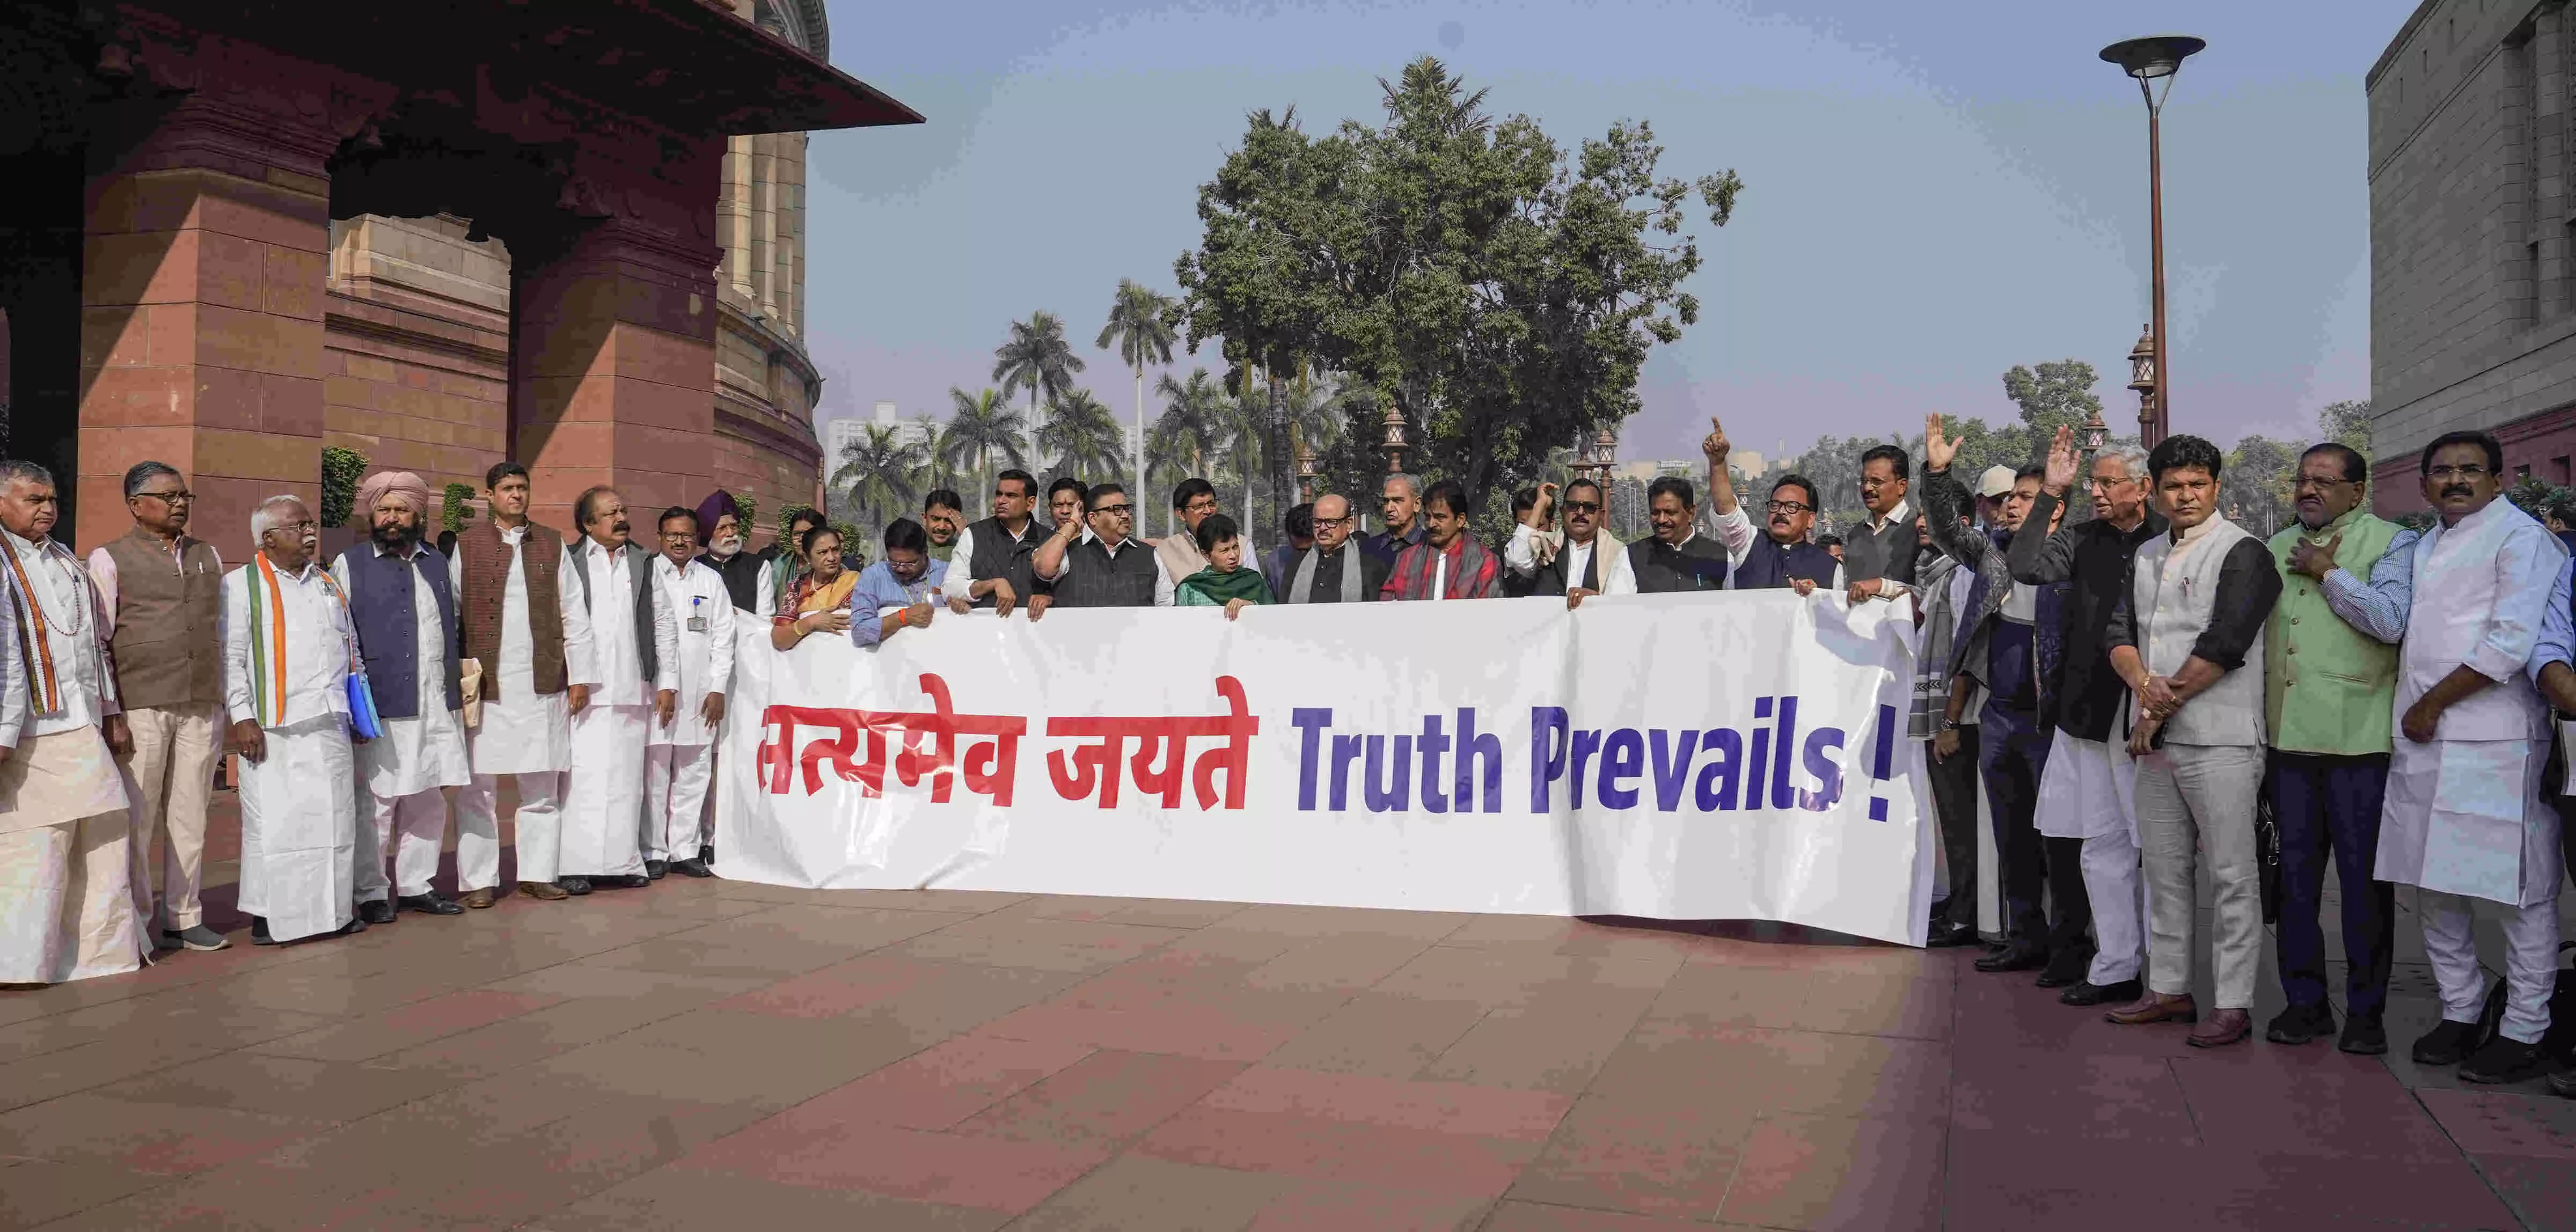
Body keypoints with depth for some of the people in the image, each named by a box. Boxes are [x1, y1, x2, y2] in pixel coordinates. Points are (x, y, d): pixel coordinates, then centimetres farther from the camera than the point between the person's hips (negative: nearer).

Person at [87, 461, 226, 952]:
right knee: (137, 819, 0)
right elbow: (97, 643, -3)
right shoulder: (109, 559, 2)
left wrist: (223, 702, 13)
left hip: (202, 708, 4)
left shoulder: (209, 557, 15)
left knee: (190, 815, 7)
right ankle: (135, 921, 9)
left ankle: (183, 917, 14)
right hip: (139, 707, -4)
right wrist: (110, 715, -9)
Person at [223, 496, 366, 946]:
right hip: (274, 727, -5)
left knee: (335, 817, 7)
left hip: (331, 723, 5)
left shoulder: (328, 583, 17)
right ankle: (268, 915, 6)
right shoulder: (240, 586, -1)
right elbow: (230, 657, -5)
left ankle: (334, 907, 16)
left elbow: (351, 645, 23)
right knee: (274, 822, -3)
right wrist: (241, 717, -12)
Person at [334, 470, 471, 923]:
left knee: (428, 803, 11)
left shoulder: (437, 563, 16)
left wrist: (458, 686, 18)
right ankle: (372, 893, 9)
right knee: (375, 804, -2)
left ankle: (415, 885, 22)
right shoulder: (349, 566, 2)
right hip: (379, 707, -5)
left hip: (436, 707, 5)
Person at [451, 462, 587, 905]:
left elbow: (573, 614, 10)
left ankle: (538, 873, 15)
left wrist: (579, 675, 5)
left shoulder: (552, 545, 11)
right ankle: (478, 881, 9)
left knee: (542, 787, 6)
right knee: (478, 789, 1)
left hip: (543, 684, 2)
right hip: (484, 684, -2)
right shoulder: (466, 545, 5)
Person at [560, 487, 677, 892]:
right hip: (584, 689, -3)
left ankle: (621, 862, 7)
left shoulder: (644, 563, 15)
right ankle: (578, 865, -2)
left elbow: (664, 623, 15)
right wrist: (571, 682, -7)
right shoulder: (569, 562, 4)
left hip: (632, 691, 3)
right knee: (582, 777, -6)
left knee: (625, 778, 3)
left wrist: (667, 683, 9)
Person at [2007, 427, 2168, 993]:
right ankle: (2114, 964, 17)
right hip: (2089, 712, 4)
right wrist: (2051, 494, -5)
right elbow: (2026, 567, -5)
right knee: (2102, 842, 9)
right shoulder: (2083, 539, 8)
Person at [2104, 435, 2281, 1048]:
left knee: (2231, 875, -3)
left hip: (2219, 742, -7)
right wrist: (2143, 685, -10)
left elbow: (2223, 645, -15)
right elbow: (2121, 633, 11)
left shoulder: (2242, 552, -6)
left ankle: (2234, 1004, 3)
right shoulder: (2148, 555, 16)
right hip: (2156, 740, 7)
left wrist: (2165, 705, -10)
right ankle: (2168, 989, 22)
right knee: (2165, 870, 13)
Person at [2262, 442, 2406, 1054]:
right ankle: (2304, 1001, 19)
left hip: (2360, 739, -5)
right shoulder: (2277, 549, 16)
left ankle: (2365, 1010, 11)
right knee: (2295, 871, 9)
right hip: (2289, 738, 6)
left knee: (2364, 876, 1)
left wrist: (2329, 573, -10)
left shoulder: (2391, 543, -2)